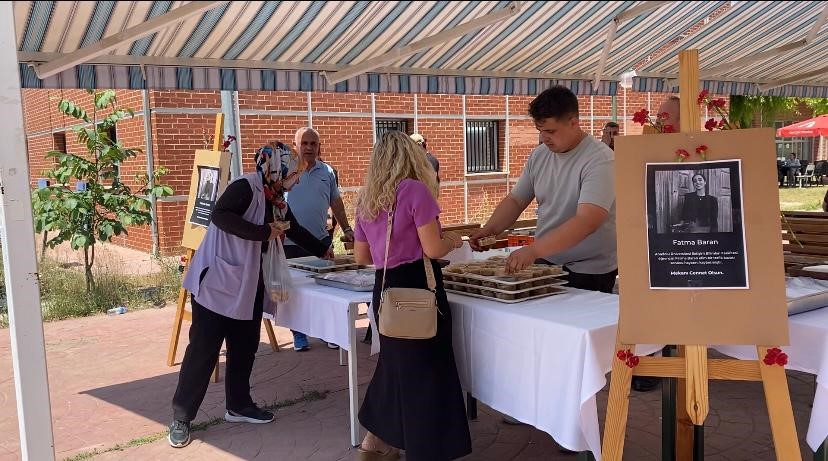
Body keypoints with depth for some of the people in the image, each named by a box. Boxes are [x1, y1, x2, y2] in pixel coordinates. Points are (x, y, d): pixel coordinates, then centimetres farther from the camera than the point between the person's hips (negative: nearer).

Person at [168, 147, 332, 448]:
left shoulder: (274, 199, 13)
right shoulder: (245, 187, -14)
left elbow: (294, 230, 27)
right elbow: (220, 215, -28)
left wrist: (322, 252, 35)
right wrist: (262, 232, -26)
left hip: (248, 285, 9)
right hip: (217, 282, -8)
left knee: (245, 347, 13)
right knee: (203, 349, -4)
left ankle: (239, 406, 28)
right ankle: (181, 417, 6)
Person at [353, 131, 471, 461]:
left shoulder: (365, 199, 10)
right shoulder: (415, 190, -11)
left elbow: (362, 256, 15)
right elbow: (432, 249, -15)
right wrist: (452, 241, 4)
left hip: (385, 290, 8)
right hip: (417, 288, -7)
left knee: (396, 362, 22)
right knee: (426, 369, 3)